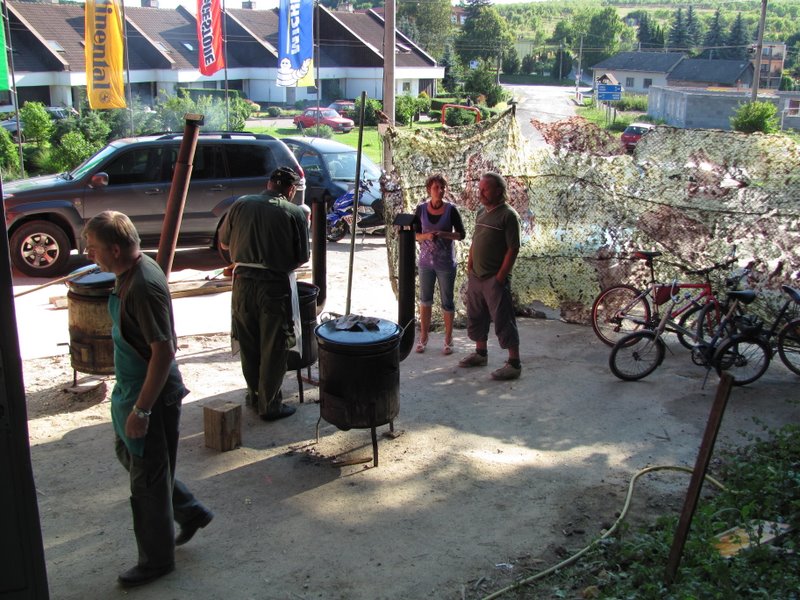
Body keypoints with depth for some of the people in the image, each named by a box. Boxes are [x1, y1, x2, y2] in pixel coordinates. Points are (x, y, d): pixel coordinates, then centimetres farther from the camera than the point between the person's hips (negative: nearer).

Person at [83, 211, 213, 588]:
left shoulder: (144, 287, -27)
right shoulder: (130, 274, 4)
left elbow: (164, 351, -28)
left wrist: (142, 409, -24)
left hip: (151, 394, -10)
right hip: (131, 388, 10)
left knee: (147, 479, 5)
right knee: (128, 455, 24)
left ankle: (157, 560, 24)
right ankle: (190, 512, 38)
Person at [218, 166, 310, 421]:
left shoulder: (241, 205, 4)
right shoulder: (295, 213, -6)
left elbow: (224, 242, 14)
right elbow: (302, 257, -3)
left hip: (243, 280, 4)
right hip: (276, 284, -4)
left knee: (248, 344, 18)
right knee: (273, 349, 7)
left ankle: (254, 394, 33)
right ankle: (269, 405, 15)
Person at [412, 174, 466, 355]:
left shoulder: (451, 210, -7)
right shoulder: (421, 209, -2)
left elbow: (461, 234, -3)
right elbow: (415, 234, 4)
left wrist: (444, 234, -20)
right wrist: (426, 236, -17)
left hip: (446, 263, -2)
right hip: (426, 262, 2)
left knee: (447, 301, 6)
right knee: (425, 300, 11)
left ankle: (448, 339, 18)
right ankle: (423, 337, 23)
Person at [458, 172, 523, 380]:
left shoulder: (508, 215, -12)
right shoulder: (482, 212, 12)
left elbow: (513, 249, -15)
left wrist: (500, 277, -17)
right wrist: (469, 266, 11)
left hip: (495, 279, -8)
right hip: (476, 276, 8)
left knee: (503, 321, -4)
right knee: (476, 317, 17)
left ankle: (514, 363, 2)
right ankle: (480, 353, 32)